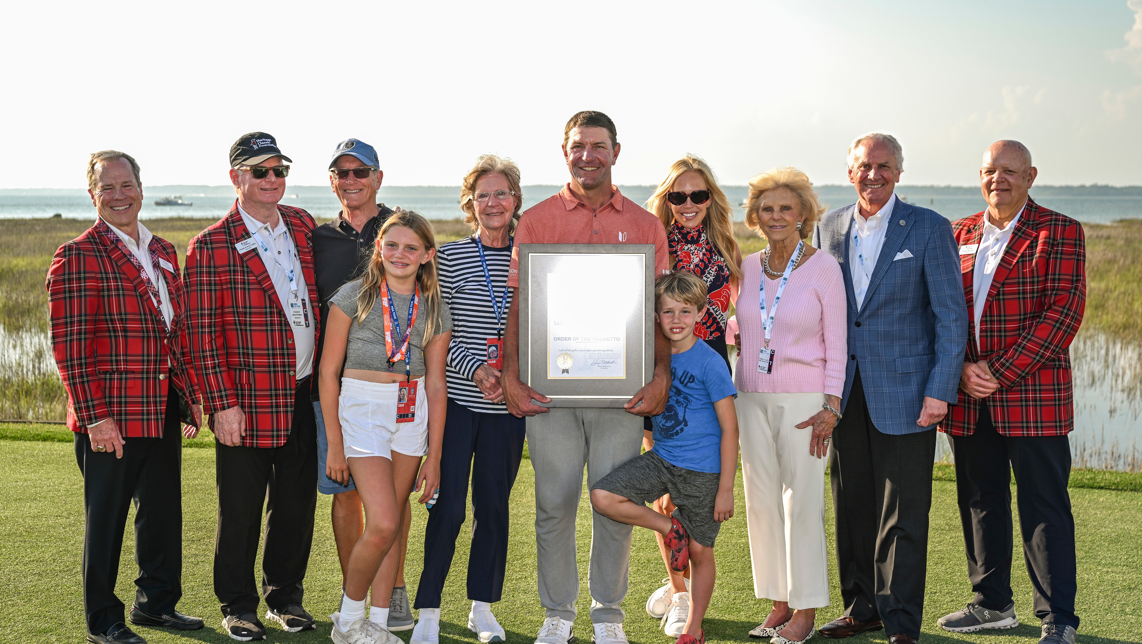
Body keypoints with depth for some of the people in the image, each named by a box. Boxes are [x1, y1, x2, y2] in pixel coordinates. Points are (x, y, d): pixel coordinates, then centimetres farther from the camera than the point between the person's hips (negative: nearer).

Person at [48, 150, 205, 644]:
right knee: (106, 516, 5)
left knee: (163, 510, 15)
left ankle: (157, 603, 31)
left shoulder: (163, 252, 13)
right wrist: (94, 416, -18)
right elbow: (69, 345, -13)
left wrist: (192, 394, 14)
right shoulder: (77, 257, -9)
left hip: (164, 412, 7)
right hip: (110, 417, -7)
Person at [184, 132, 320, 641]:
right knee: (241, 507, 4)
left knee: (297, 502, 11)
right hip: (247, 400, -5)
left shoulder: (303, 226, 9)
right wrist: (221, 403, -13)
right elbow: (203, 331, -8)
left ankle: (286, 595, 27)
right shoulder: (211, 246, -6)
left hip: (305, 393, 5)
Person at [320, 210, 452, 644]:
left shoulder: (434, 311, 7)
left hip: (412, 413, 4)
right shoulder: (354, 296, -3)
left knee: (391, 523, 7)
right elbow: (328, 372, -2)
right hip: (362, 408, -4)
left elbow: (436, 384, 8)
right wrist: (333, 441, -6)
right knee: (383, 524, -13)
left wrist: (434, 456, 4)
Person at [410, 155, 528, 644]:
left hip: (508, 405, 3)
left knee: (494, 504, 9)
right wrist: (474, 369, -16)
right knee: (448, 506, -4)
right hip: (456, 400, -2)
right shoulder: (449, 257, -1)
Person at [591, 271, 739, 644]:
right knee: (603, 497, -15)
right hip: (660, 459, 5)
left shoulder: (709, 362, -14)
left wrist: (726, 488, -14)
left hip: (702, 472, -5)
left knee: (700, 552, 6)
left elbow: (730, 429, -12)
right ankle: (670, 528, 5)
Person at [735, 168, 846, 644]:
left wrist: (831, 407, -11)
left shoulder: (823, 267, -5)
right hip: (751, 398, 5)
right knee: (761, 501, 7)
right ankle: (779, 603, 18)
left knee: (802, 502, -2)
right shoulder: (747, 268, 7)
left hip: (804, 400, -5)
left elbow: (835, 343, -5)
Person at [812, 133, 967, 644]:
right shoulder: (829, 228, 9)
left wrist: (940, 390, -12)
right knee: (851, 506, 11)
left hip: (905, 391, -4)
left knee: (903, 515, -1)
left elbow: (951, 315, -5)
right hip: (845, 391, 4)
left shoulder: (930, 229, -3)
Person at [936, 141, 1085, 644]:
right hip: (968, 398, 5)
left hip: (1033, 392, -5)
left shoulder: (1060, 233, -1)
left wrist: (1000, 371, -15)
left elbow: (1064, 311, -10)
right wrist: (961, 369, -5)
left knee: (1044, 507, -2)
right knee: (980, 503, 12)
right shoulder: (957, 235, 13)